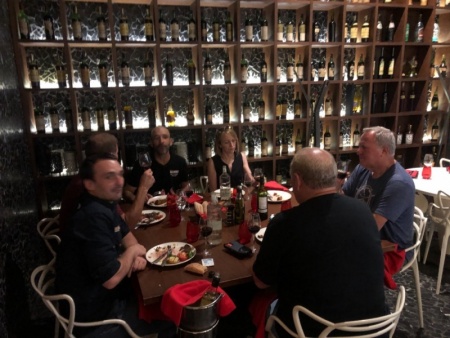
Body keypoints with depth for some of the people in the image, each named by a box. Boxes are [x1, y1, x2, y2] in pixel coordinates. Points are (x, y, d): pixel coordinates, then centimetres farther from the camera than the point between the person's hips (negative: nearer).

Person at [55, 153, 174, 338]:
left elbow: (124, 232, 15)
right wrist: (132, 251, -15)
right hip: (95, 317, -8)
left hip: (104, 295, 9)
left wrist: (137, 255, -6)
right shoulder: (94, 216, -32)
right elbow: (111, 279, -34)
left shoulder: (105, 205, 0)